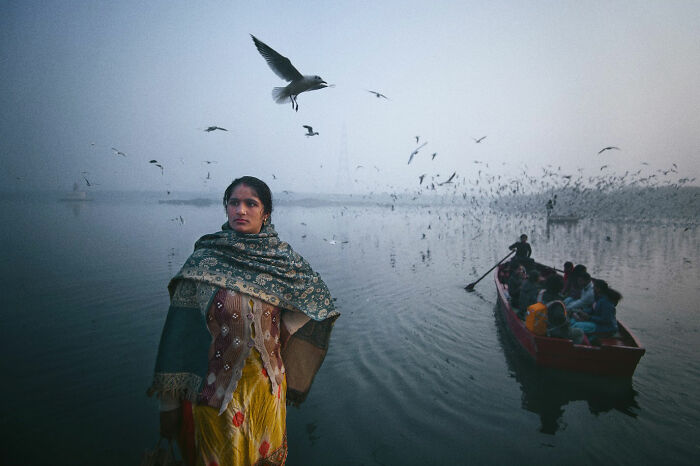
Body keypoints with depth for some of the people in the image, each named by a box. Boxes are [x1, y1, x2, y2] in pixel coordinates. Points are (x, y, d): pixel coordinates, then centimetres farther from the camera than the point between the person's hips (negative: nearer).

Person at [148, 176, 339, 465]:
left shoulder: (283, 259, -5)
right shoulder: (204, 260, -10)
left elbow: (318, 297, 10)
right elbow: (179, 332, -8)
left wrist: (278, 337, 1)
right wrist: (169, 403, -7)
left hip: (266, 388, 2)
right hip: (215, 388, -2)